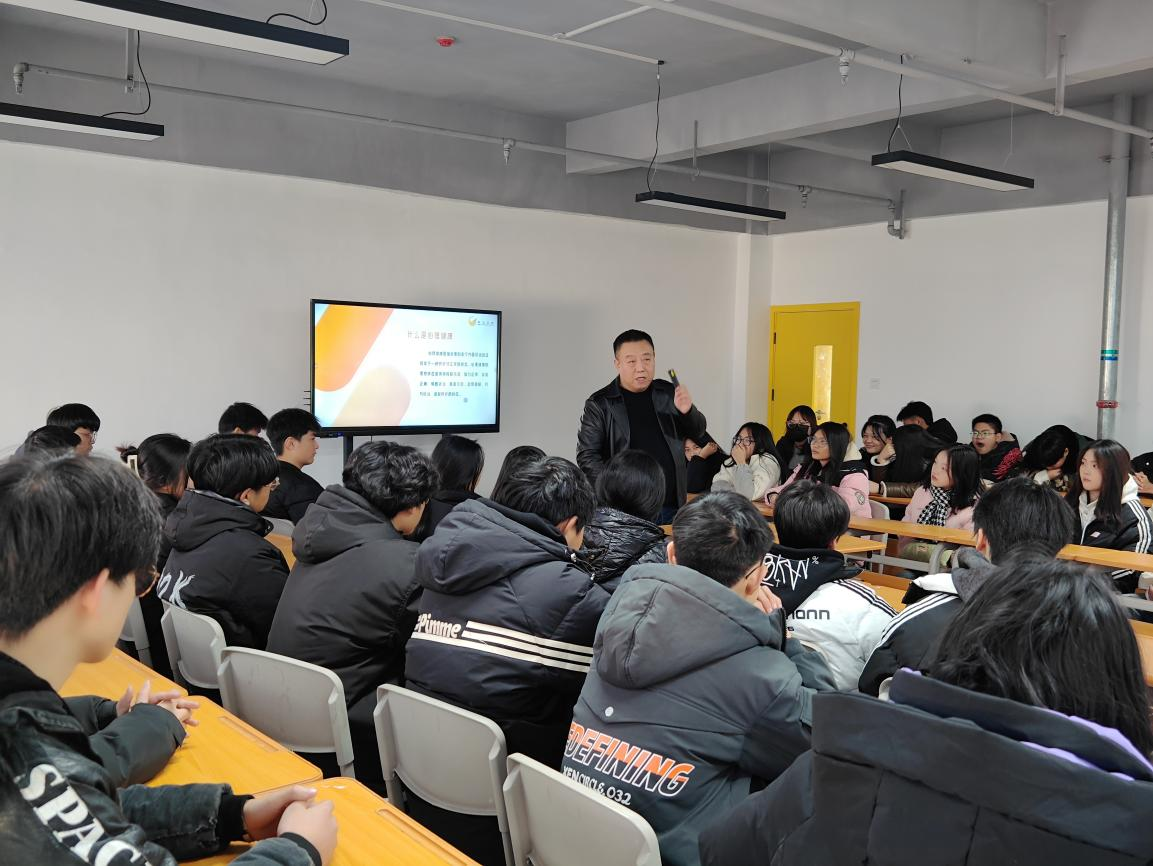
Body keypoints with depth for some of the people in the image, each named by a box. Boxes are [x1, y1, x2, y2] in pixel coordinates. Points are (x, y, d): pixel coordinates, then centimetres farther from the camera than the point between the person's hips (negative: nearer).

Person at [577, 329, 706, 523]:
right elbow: (587, 456, -3)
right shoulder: (599, 404, -2)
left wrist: (687, 411, -14)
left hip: (671, 508, 4)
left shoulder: (669, 393, 8)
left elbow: (697, 432, 9)